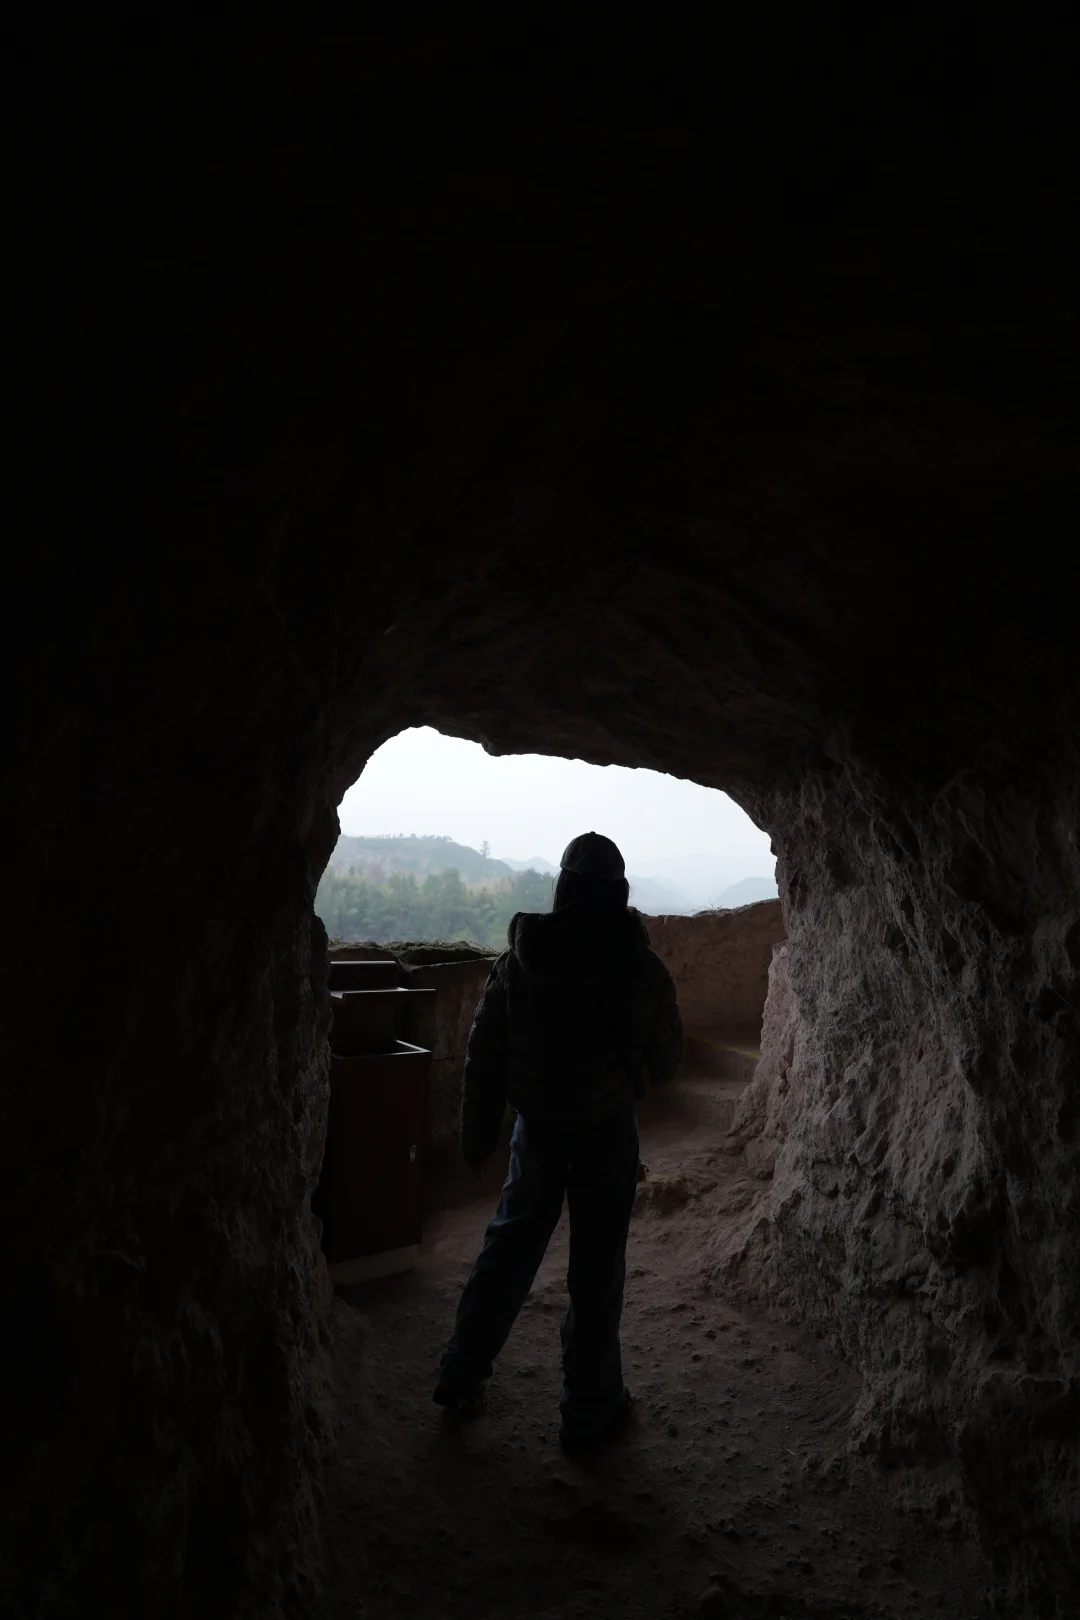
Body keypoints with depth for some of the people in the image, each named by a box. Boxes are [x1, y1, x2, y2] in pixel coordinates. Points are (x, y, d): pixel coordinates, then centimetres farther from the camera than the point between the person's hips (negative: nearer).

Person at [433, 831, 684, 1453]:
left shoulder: (518, 961, -7)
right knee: (597, 1268, 10)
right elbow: (666, 1058, -1)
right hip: (608, 1129, -2)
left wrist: (478, 1134, 9)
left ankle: (463, 1377, 32)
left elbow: (484, 1053, -2)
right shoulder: (640, 968, -12)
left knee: (510, 1246, 19)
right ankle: (590, 1409, 24)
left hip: (539, 1127, 2)